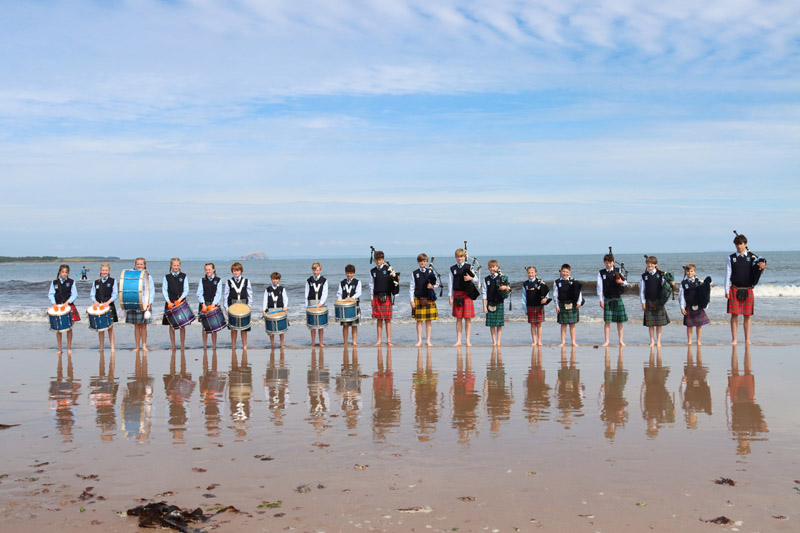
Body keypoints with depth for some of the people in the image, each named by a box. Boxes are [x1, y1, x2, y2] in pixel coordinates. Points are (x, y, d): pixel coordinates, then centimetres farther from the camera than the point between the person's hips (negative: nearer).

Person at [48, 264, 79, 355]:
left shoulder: (71, 282, 5)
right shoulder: (54, 282, 8)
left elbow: (74, 295, 0)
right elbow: (50, 294, 6)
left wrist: (68, 302, -14)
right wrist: (54, 303, -10)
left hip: (69, 306, -1)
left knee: (69, 328, 0)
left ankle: (69, 348, 10)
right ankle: (59, 349, 10)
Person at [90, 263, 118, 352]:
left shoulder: (113, 281, 4)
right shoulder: (96, 282, 12)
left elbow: (115, 294, -3)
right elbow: (91, 295, 10)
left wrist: (108, 302, -18)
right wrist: (95, 301, -10)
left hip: (109, 307, -2)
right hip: (98, 307, 2)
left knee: (110, 327, -3)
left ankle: (112, 348, -1)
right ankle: (101, 348, 11)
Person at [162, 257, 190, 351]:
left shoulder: (184, 276, 6)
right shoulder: (167, 277, 7)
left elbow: (186, 290, 0)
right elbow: (164, 290, 1)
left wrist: (180, 299, -15)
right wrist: (168, 301, -12)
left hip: (181, 302, -1)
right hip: (170, 303, 1)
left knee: (182, 325, -1)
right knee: (171, 325, 3)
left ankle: (182, 345, 7)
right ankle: (173, 346, 9)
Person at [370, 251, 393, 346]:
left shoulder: (388, 269, 2)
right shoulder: (372, 271, 9)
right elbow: (371, 285, 12)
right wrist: (372, 298, 7)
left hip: (386, 296, -2)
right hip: (377, 297, 2)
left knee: (387, 319, 0)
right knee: (379, 319, 5)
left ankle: (388, 340, 5)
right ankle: (379, 341, 9)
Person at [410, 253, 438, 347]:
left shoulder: (431, 272, 6)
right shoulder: (414, 273, 6)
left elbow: (434, 283, 9)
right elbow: (411, 287, 5)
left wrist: (432, 286, -15)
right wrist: (412, 300, -2)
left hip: (429, 298, 0)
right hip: (418, 299, 0)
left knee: (428, 321, 3)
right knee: (419, 321, 2)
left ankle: (428, 340, 10)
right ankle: (419, 341, 9)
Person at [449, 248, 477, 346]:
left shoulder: (469, 267, 3)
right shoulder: (452, 268, 7)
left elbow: (475, 280, 7)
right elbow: (451, 283, 6)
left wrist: (470, 278, -16)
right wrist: (450, 297, 1)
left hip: (467, 294, -1)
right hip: (457, 294, 1)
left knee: (467, 318, -1)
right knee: (458, 318, 5)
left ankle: (468, 340, 5)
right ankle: (459, 340, 11)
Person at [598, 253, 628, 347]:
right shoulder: (601, 273, 2)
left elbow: (626, 282, 8)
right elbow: (599, 286, 0)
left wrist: (622, 282, -17)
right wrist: (601, 300, -5)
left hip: (618, 298, 1)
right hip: (607, 299, 0)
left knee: (619, 321, 4)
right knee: (607, 321, -1)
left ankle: (621, 340, 14)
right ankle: (607, 341, 7)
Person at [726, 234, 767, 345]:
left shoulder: (752, 257, 6)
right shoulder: (731, 258, 4)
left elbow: (757, 270, -1)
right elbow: (728, 275, 3)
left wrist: (762, 268, -25)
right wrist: (727, 290, -2)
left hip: (748, 290, 1)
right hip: (735, 289, -1)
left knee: (747, 316, 4)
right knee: (734, 315, -2)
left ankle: (747, 340, 12)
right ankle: (734, 339, 5)